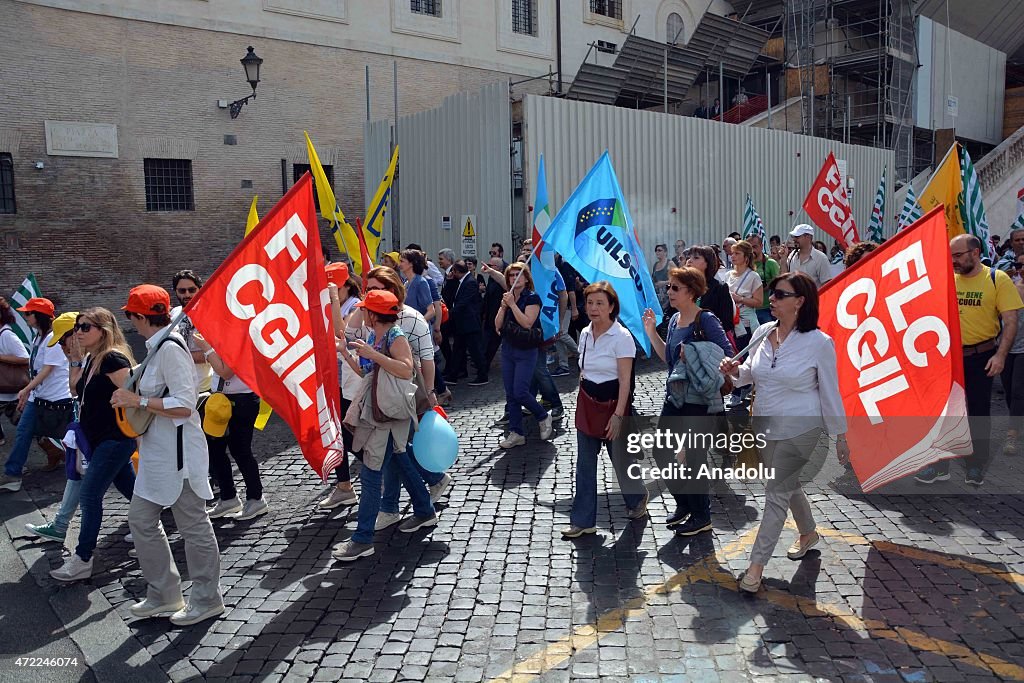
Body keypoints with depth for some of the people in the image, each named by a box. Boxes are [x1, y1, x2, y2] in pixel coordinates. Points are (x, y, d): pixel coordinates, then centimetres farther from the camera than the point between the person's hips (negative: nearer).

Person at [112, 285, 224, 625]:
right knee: (141, 519, 17)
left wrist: (139, 401, -18)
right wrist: (134, 398, 9)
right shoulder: (156, 346, 10)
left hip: (177, 452, -10)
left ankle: (207, 600, 19)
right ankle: (164, 593, 30)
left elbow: (184, 406, -25)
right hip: (157, 453, 10)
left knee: (193, 525, 4)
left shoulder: (170, 348, -20)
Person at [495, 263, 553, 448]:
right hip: (507, 349, 6)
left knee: (520, 392, -11)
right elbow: (498, 325, 3)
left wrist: (512, 304, -19)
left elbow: (527, 323, -21)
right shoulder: (507, 297, 10)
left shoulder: (532, 298, -8)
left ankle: (543, 417, 14)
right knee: (510, 394, 6)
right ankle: (516, 433, 13)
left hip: (526, 352, -6)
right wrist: (503, 306, -10)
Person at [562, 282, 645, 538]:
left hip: (613, 402, -6)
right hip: (587, 402, 6)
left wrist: (618, 414, -21)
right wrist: (582, 404, 15)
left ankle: (637, 499, 40)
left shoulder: (621, 337, -14)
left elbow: (625, 380, -16)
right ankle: (583, 520, 14)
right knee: (585, 464, 6)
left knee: (620, 458, 11)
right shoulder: (585, 334, 6)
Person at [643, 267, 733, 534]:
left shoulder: (706, 320, -15)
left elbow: (728, 356, -17)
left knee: (694, 459, 4)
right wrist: (651, 332, 7)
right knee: (662, 453, 13)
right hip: (674, 398, 8)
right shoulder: (675, 319, 8)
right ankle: (684, 503, 34)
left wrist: (694, 357, -21)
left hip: (699, 401, -8)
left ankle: (701, 517, 24)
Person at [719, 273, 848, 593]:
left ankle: (757, 563, 6)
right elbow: (751, 373, 12)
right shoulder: (764, 333, -1)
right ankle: (808, 533, 49)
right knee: (788, 484, 23)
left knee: (776, 492, -3)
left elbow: (830, 392, -9)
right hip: (765, 425, 6)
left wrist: (840, 436, -4)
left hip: (799, 429, -6)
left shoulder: (819, 342, -16)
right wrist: (735, 371, -10)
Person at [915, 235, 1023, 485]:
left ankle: (976, 467, 23)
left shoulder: (998, 279, -7)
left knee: (979, 412, 9)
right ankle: (939, 466, 13)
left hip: (981, 357, -2)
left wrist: (1000, 356, -18)